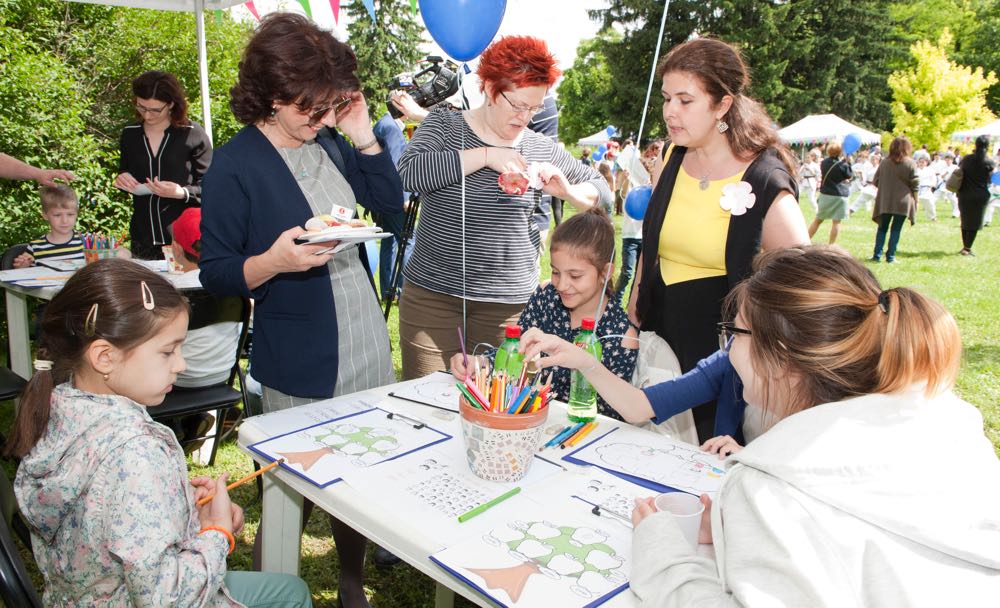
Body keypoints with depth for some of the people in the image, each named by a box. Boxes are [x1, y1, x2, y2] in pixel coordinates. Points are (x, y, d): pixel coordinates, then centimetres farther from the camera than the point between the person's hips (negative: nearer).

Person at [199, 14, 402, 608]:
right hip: (299, 364, -5)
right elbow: (216, 272, -9)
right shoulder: (235, 166, -10)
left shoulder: (329, 142, 5)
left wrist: (365, 138, -1)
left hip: (368, 343, 6)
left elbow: (391, 201, 11)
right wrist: (273, 261, -28)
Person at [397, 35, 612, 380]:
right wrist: (485, 155, -19)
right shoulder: (444, 125, 2)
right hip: (432, 292, -1)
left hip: (509, 300, 2)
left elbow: (601, 191, 16)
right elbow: (409, 173, -17)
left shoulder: (541, 150, 8)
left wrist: (567, 191, -6)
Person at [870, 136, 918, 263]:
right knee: (896, 229, 5)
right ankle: (890, 256, 5)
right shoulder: (910, 163, -8)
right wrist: (913, 196, 9)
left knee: (882, 228, 13)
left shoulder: (884, 163, -3)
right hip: (902, 202, -2)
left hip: (885, 201, 2)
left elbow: (876, 181, 2)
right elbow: (915, 183, -8)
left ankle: (877, 255, 8)